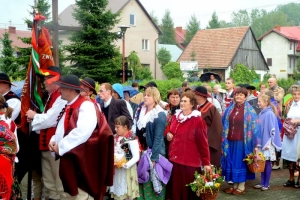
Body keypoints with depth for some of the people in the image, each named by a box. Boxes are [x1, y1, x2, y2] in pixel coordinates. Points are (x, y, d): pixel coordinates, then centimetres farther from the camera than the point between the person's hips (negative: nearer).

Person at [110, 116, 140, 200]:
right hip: (116, 169, 7)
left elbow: (136, 157, -22)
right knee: (117, 190, 18)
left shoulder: (132, 139, -20)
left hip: (126, 169, -7)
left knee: (127, 192, 6)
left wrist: (125, 165, -29)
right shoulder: (116, 137, 4)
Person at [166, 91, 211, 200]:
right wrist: (168, 134, 3)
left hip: (189, 162, -6)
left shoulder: (197, 120, -11)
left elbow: (203, 143, -11)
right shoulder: (175, 117, 9)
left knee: (187, 191, 1)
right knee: (175, 188, 13)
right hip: (174, 159, 6)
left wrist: (206, 162, -11)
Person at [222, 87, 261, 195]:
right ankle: (235, 185, 22)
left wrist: (256, 142, -9)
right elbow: (224, 124, 14)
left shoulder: (249, 110, -5)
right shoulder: (230, 108, 8)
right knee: (231, 163, 10)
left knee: (241, 162, 3)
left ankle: (241, 186, 15)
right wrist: (223, 138, 9)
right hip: (230, 140, 5)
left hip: (241, 141, -4)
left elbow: (254, 125, -5)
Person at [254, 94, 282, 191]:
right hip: (261, 142, 7)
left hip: (267, 143, -7)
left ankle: (267, 184, 12)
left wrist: (268, 143, -15)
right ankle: (262, 183, 20)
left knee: (267, 163, 3)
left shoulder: (270, 114, -14)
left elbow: (273, 130, -15)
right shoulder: (261, 113, 7)